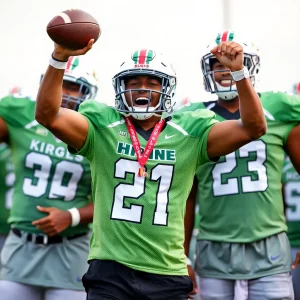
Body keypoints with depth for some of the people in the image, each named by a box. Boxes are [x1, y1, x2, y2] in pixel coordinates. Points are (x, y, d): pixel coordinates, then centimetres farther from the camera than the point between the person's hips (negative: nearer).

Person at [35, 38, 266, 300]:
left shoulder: (190, 136, 6)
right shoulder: (102, 129, 4)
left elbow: (254, 127, -2)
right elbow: (48, 115, -10)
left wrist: (238, 71, -14)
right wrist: (59, 58, -23)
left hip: (168, 274, 2)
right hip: (110, 270, -1)